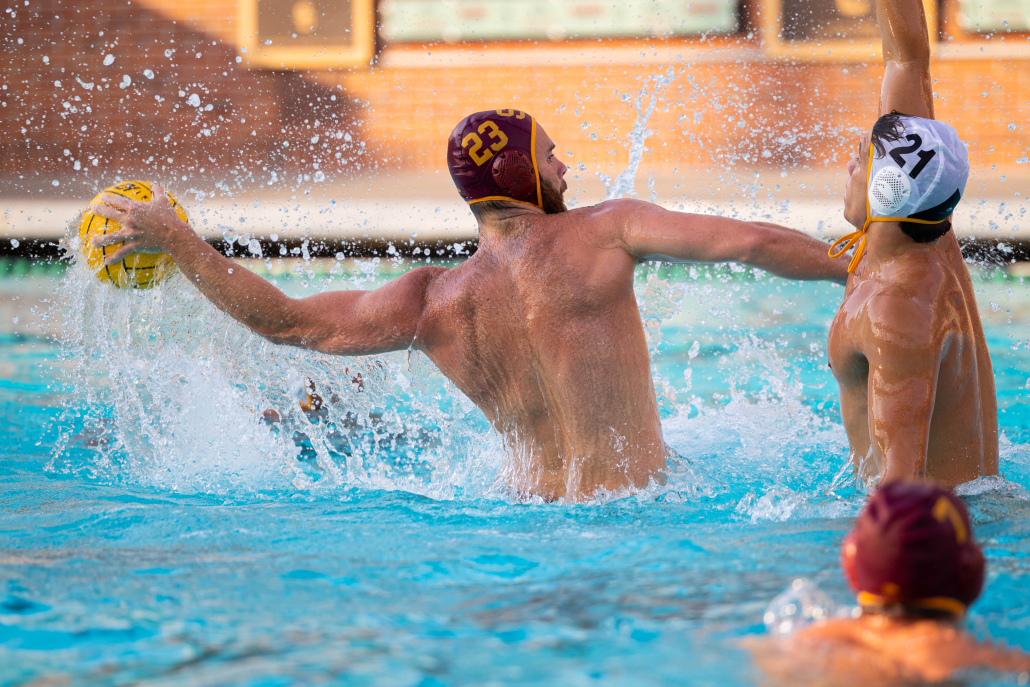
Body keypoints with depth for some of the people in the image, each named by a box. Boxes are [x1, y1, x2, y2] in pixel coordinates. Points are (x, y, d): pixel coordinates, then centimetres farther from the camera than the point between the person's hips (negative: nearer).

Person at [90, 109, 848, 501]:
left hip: (534, 505, 5)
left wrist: (176, 242, 14)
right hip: (642, 502, -5)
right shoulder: (604, 230, -6)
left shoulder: (432, 301, 2)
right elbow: (749, 241, -9)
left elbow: (285, 320, 3)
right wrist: (855, 268, 6)